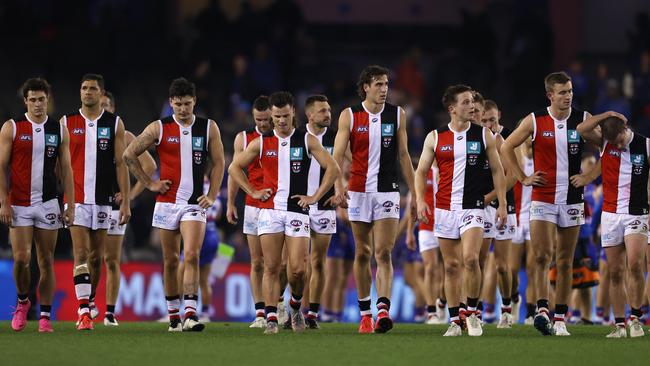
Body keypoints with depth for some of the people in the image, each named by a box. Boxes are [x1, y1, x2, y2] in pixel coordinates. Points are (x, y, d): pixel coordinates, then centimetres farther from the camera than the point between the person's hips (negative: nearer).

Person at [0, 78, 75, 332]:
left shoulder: (59, 130, 6)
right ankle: (22, 301, 15)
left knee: (46, 261, 2)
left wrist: (70, 205, 2)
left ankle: (45, 316, 8)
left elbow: (66, 169, 8)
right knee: (21, 258, -11)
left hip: (48, 204, 2)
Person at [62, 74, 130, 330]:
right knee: (81, 254, -12)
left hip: (102, 200, 2)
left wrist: (125, 202, -2)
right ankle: (83, 312, -17)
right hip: (76, 200, -2)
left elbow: (120, 164, 3)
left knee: (96, 257, 9)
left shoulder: (114, 124, 4)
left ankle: (89, 302, 26)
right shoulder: (67, 123, 3)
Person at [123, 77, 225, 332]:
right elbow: (129, 154, 6)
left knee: (191, 255, -17)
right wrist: (149, 184, 2)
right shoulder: (159, 128, 1)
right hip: (167, 202, 1)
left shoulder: (209, 128, 4)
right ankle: (173, 316, 16)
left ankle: (190, 314, -22)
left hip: (194, 204, -1)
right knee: (170, 260, 6)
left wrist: (212, 196, 0)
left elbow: (218, 163, 10)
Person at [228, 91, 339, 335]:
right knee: (271, 267, -4)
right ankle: (271, 318, -3)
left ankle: (296, 306, 19)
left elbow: (333, 169, 1)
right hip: (270, 211, 1)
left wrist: (315, 197, -4)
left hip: (298, 211, -1)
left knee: (297, 269, -8)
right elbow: (234, 167, 15)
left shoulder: (307, 141, 2)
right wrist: (253, 192, 5)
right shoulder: (261, 143, 6)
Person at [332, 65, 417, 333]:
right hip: (359, 191, 0)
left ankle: (383, 310, -22)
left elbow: (403, 155, 10)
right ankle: (364, 313, 16)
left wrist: (414, 193, 8)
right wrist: (338, 185, -20)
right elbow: (338, 155, -3)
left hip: (388, 191, 0)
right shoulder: (349, 116, 0)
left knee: (383, 253, -12)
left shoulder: (397, 115, 4)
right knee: (362, 254, 7)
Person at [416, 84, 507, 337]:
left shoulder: (484, 135, 3)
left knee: (470, 258, -20)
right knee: (451, 266, 4)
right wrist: (420, 200, -7)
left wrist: (502, 204, 1)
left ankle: (472, 312, -4)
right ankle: (454, 321, 12)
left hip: (473, 207, -2)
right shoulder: (435, 138, 4)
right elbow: (421, 171, 8)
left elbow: (497, 171, 8)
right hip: (445, 208, 2)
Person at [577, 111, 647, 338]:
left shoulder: (645, 145, -2)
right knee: (615, 272, 0)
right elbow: (581, 130, -16)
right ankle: (619, 324, 4)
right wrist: (607, 115, -15)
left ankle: (635, 318, -9)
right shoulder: (604, 142, 1)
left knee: (635, 264, -20)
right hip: (611, 215, 2)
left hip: (636, 214, -2)